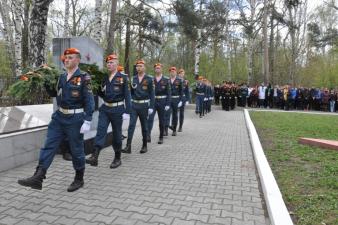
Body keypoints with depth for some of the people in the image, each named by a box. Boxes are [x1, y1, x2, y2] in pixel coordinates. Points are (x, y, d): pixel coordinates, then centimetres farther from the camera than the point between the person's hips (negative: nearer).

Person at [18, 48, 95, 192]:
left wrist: (87, 121, -20)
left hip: (75, 119, -6)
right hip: (59, 117, 7)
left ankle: (79, 180, 22)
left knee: (76, 150, 5)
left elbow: (89, 101, -15)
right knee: (48, 146, 3)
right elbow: (54, 94, 22)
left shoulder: (84, 78, -11)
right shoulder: (61, 77, 9)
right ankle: (38, 178, 7)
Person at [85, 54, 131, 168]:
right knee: (100, 130, -8)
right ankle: (95, 156, -12)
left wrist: (127, 112, -13)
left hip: (117, 109, -4)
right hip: (105, 108, 4)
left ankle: (117, 158, 20)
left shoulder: (123, 78, -5)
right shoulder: (104, 78, 10)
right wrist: (100, 91, -2)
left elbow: (127, 95, -8)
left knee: (116, 133, 5)